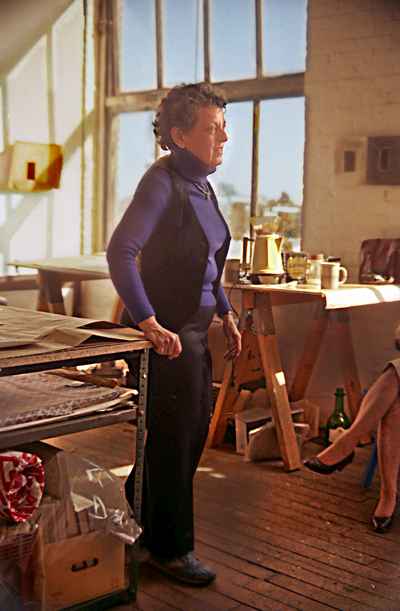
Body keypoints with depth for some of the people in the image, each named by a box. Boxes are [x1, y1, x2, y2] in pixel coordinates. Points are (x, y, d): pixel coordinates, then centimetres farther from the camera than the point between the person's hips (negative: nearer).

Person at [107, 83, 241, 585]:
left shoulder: (201, 184, 10)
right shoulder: (163, 182, -18)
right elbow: (120, 252, -28)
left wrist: (226, 315, 18)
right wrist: (150, 325, -30)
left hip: (195, 328, 9)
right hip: (169, 331, -9)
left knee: (196, 425, 20)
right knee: (173, 435, 3)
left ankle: (138, 518, 40)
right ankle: (169, 549, 22)